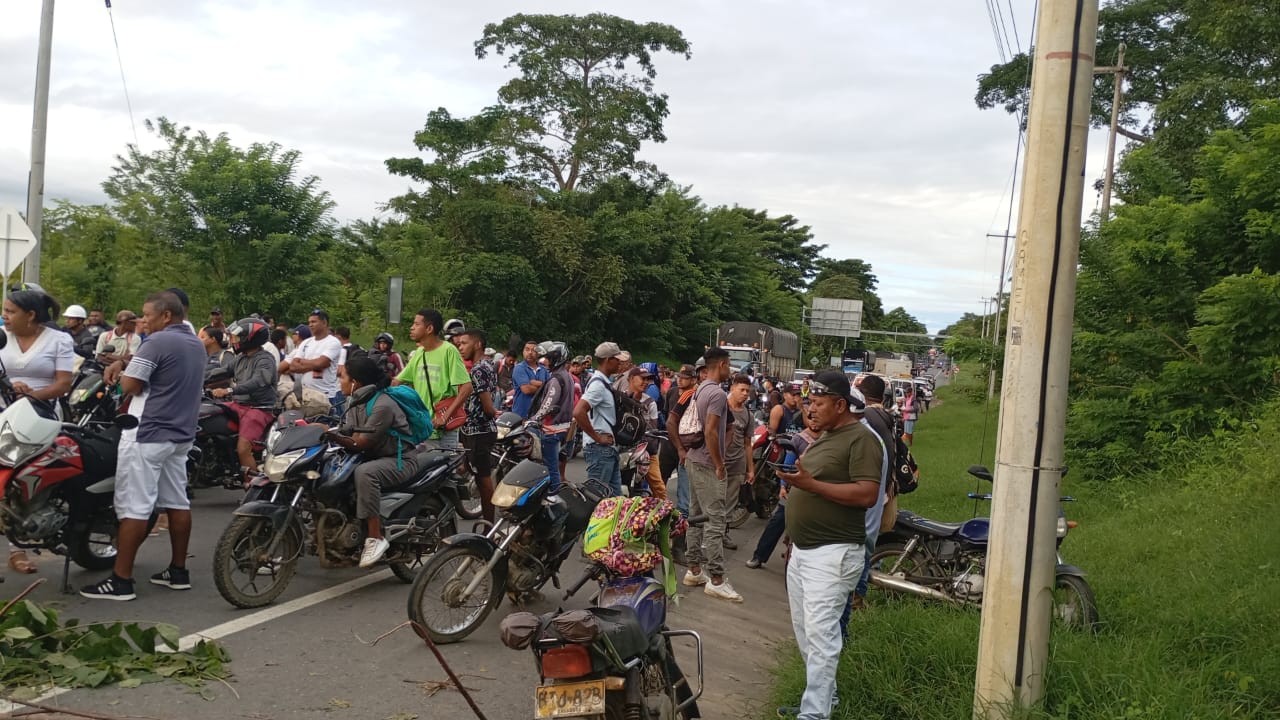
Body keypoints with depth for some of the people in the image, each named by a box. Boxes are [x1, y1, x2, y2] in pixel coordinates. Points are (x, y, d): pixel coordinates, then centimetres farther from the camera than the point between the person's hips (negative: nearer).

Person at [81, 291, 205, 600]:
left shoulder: (158, 342, -15)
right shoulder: (197, 344, 13)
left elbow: (129, 386, -15)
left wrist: (121, 372, 6)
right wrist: (124, 363, 19)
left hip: (148, 434, -9)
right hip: (182, 434, 9)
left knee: (134, 507, -6)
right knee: (177, 501, 12)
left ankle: (121, 580, -3)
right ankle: (178, 571, 17)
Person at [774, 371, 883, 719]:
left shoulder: (861, 439, -12)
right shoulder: (825, 436, 16)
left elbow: (867, 494, -22)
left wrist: (810, 484, -25)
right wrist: (796, 486, 9)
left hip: (832, 553, -10)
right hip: (802, 550, 10)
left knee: (820, 635, -11)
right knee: (804, 632, 15)